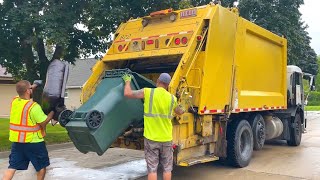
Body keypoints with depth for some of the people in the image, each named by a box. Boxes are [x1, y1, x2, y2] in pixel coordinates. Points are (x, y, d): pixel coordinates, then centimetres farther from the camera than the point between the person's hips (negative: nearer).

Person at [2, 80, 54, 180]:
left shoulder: (14, 101, -1)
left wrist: (35, 85, 22)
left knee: (12, 167, 10)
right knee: (41, 166, 13)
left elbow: (23, 93, 22)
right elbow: (44, 122, -17)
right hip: (33, 142, -6)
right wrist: (53, 111, -7)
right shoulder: (33, 106, -22)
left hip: (16, 141, 6)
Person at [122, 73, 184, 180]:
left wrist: (127, 81, 11)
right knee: (167, 168, 14)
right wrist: (184, 110, 44)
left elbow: (127, 94, -8)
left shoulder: (147, 92, -8)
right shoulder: (172, 98, 2)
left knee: (152, 168, 5)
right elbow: (179, 112, 20)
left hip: (151, 138, -2)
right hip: (166, 139, 2)